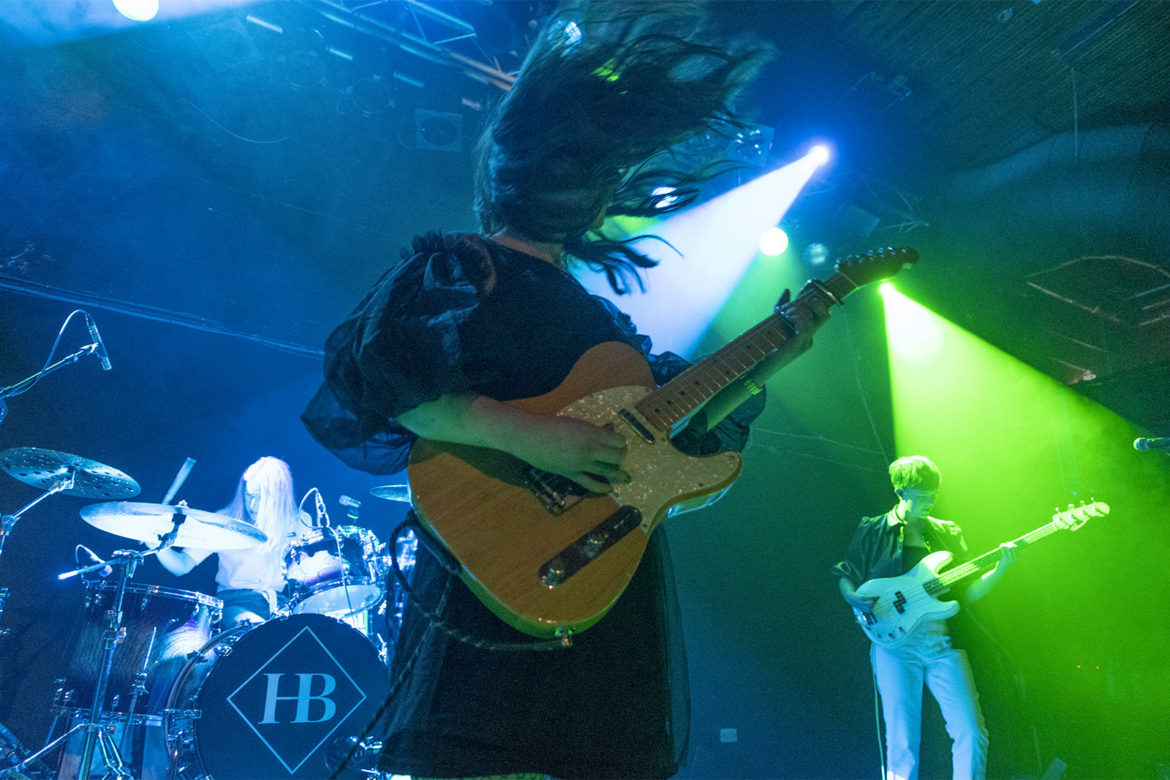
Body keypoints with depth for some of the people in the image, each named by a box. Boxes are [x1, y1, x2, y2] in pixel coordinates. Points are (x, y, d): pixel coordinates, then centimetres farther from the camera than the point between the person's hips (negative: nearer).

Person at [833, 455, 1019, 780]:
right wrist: (856, 599, -11)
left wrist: (1000, 568, -1)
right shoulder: (873, 531, 6)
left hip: (942, 642, 3)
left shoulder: (948, 534, 15)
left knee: (972, 734, -5)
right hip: (896, 642, -3)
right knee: (902, 744, -3)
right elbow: (846, 578, 9)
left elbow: (966, 592, 13)